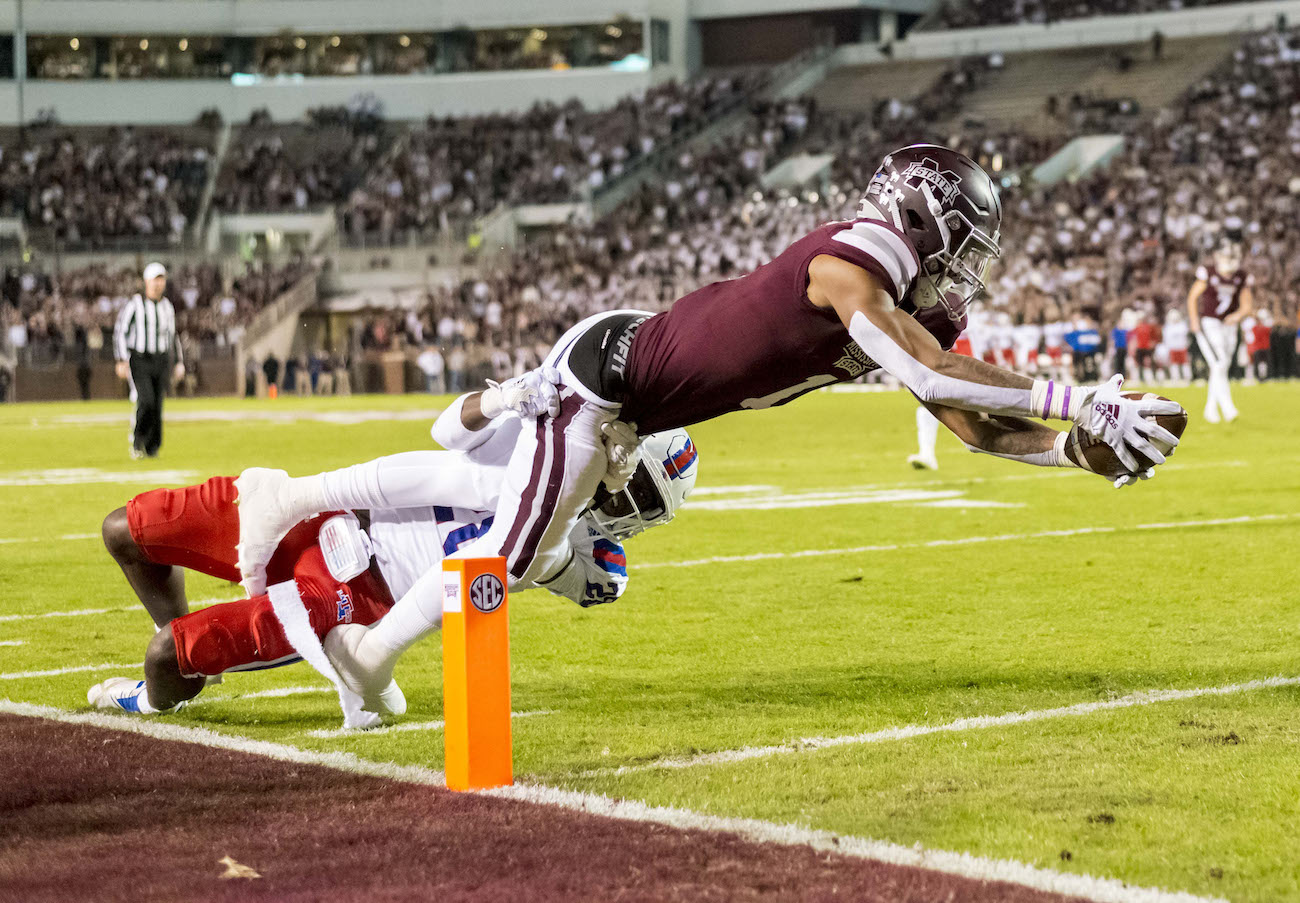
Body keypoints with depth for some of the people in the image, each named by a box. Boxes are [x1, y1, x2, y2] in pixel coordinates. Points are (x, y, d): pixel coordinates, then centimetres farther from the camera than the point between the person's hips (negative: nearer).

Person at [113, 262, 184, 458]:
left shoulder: (167, 306, 10)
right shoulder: (135, 304, -7)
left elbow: (172, 336, 20)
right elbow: (120, 332, -7)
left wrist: (179, 361, 14)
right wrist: (122, 361, -16)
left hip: (160, 361, 5)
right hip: (138, 359, -5)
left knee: (157, 406, 3)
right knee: (146, 401, -19)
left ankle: (152, 448, 12)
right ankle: (137, 441, 0)